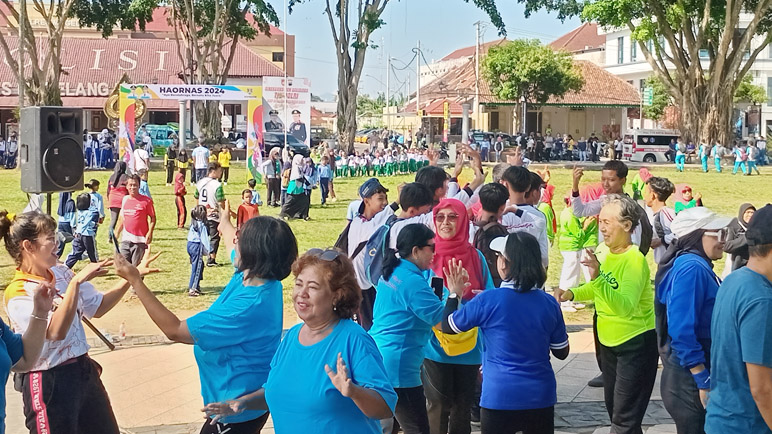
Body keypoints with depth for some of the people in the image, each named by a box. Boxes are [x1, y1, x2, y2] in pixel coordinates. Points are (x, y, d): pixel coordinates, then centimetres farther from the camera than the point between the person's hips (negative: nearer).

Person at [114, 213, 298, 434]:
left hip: (238, 409, -9)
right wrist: (225, 223, 39)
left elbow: (174, 330, -31)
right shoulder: (260, 275, -8)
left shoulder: (247, 307, -36)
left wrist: (135, 280, -27)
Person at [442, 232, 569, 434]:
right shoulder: (549, 304, -3)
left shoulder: (488, 300, -14)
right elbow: (562, 352, 8)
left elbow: (448, 326, 0)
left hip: (500, 399, -3)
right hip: (541, 398, 3)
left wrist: (455, 294, 14)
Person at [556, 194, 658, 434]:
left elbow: (625, 307, -36)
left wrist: (598, 278, -45)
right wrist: (572, 293, -3)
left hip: (636, 343, -8)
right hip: (608, 341, 8)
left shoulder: (635, 260, -24)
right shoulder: (603, 252, -2)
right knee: (612, 406, 22)